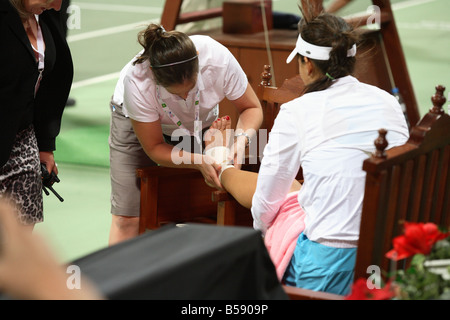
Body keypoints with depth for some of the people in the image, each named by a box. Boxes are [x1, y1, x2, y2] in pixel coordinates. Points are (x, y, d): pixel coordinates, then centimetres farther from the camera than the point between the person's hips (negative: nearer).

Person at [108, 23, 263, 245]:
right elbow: (154, 148, -25)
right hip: (136, 122, -2)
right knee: (127, 218, -13)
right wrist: (200, 162, -40)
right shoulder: (137, 82, -39)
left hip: (199, 123, 2)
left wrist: (242, 139, -37)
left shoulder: (218, 59, -35)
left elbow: (252, 108, -16)